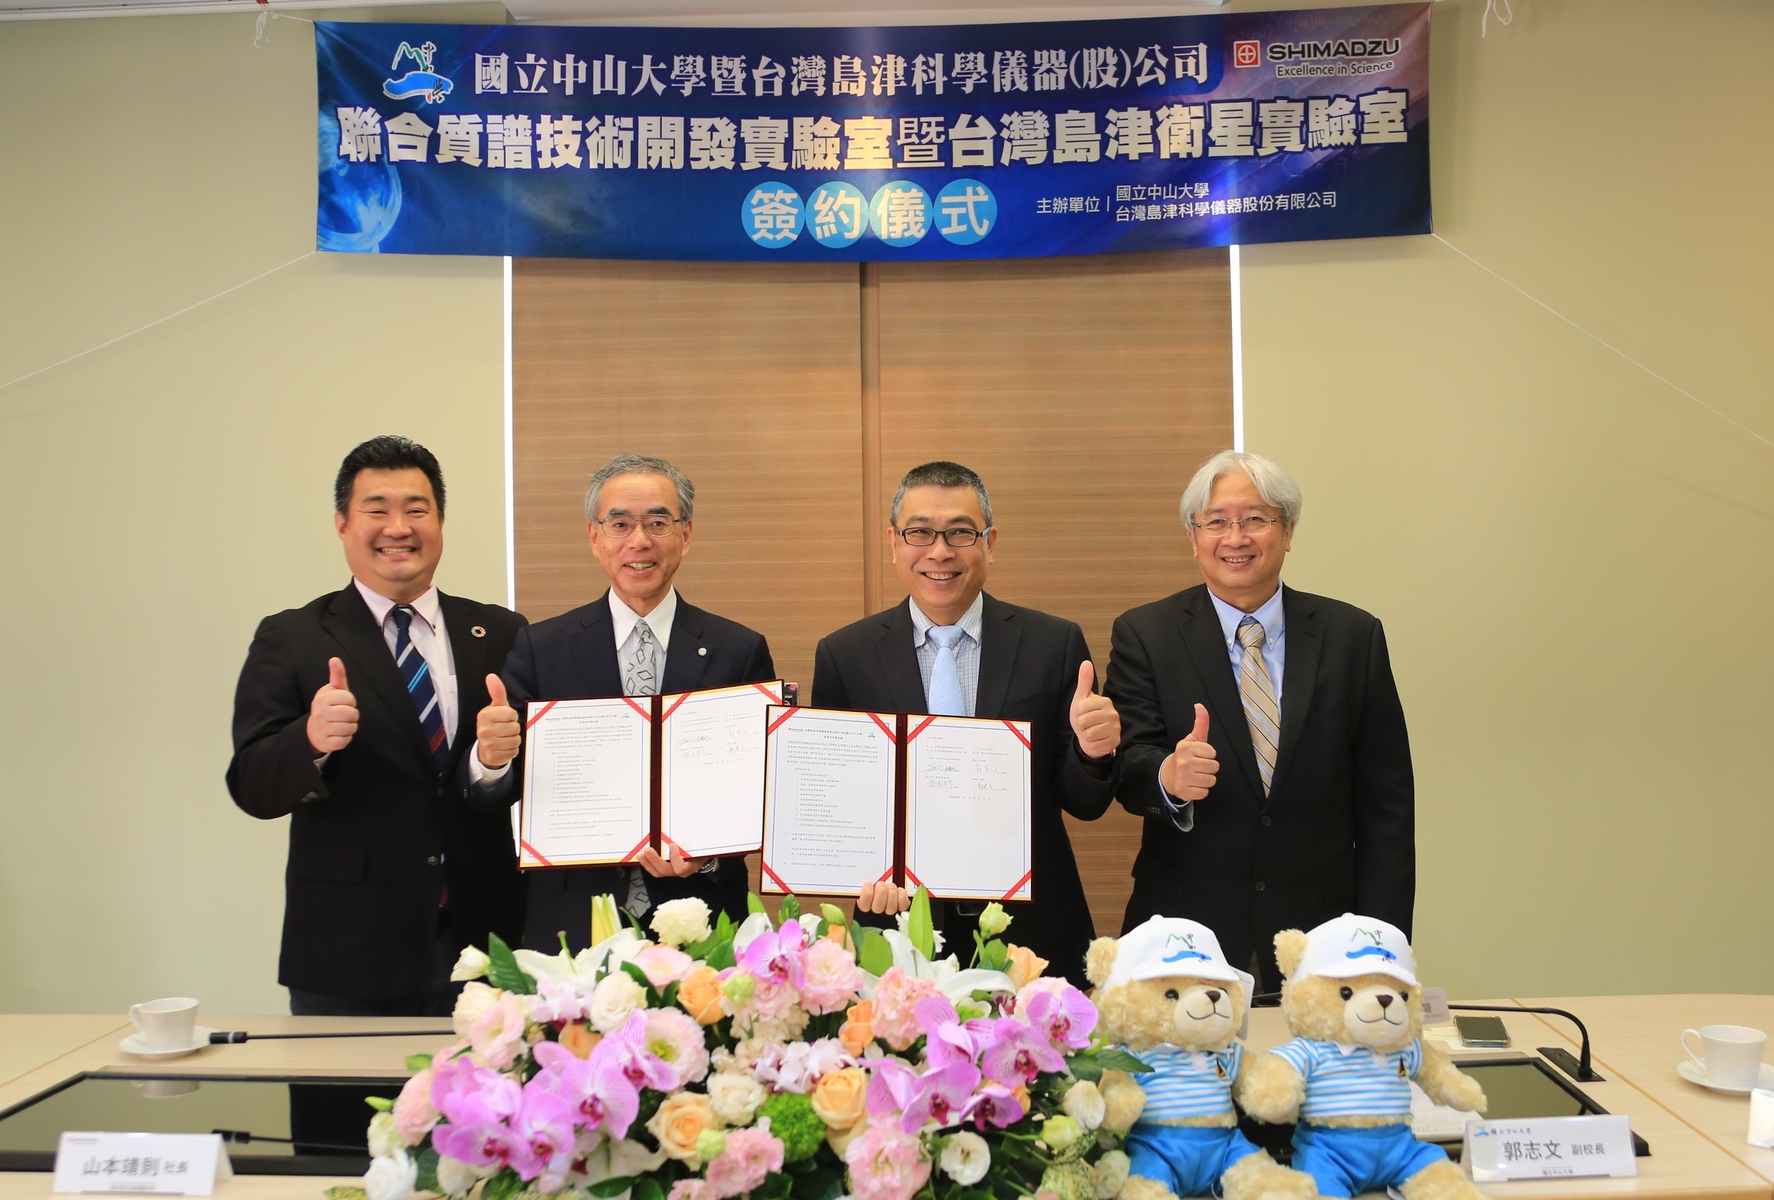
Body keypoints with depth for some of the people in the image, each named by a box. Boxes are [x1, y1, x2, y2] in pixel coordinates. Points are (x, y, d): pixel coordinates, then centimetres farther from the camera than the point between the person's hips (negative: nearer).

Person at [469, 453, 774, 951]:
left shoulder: (741, 652, 0)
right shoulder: (540, 648, 1)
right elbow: (497, 794, -4)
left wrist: (711, 854, -18)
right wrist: (489, 759, -26)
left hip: (698, 927, 0)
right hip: (571, 925, 0)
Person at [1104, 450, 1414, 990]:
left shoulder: (1353, 636, 3)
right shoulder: (1143, 635, 1)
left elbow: (1386, 804, 3)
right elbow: (1129, 766, -9)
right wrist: (1168, 777, -32)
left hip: (1320, 936, 1)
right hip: (1185, 934, -1)